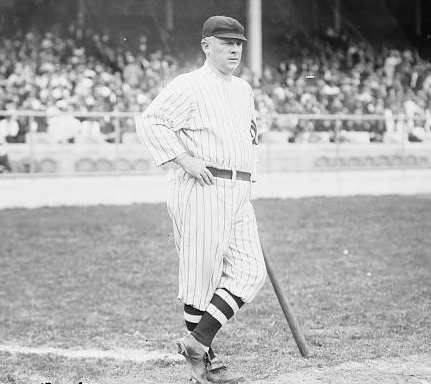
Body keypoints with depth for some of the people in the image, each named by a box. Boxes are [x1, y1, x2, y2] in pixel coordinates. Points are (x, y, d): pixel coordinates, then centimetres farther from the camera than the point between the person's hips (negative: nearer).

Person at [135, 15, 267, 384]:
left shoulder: (244, 89, 18)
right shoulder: (189, 86, -7)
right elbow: (149, 121, -13)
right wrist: (184, 158, -21)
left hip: (239, 194, 8)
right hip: (202, 192, -8)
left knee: (250, 273, 0)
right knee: (202, 275, -4)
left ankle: (196, 342, 5)